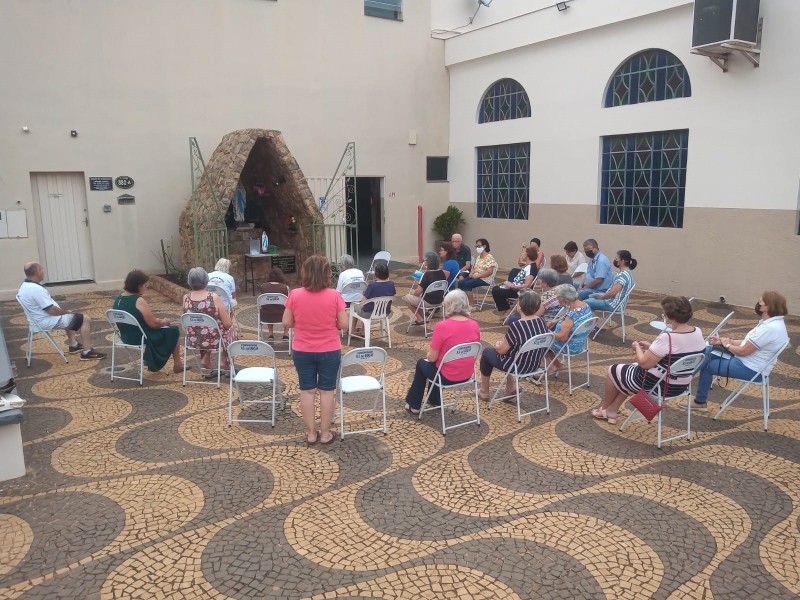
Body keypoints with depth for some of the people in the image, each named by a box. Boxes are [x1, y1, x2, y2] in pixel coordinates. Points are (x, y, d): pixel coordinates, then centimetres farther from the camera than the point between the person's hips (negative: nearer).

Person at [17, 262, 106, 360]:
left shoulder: (24, 286, 7)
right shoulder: (36, 289, -27)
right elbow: (51, 310, -27)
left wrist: (65, 312, 12)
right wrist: (66, 311, -8)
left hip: (40, 319, 11)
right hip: (48, 321, -11)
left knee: (69, 316, 35)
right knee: (85, 319, -9)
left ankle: (73, 344, 37)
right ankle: (87, 352, -7)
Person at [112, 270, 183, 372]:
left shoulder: (118, 299, 1)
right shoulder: (139, 301, -24)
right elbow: (153, 324, -22)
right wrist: (164, 321, -1)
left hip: (126, 337, 8)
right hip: (142, 338, -8)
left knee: (161, 326, 30)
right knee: (174, 331, 12)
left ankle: (148, 358, 35)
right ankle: (177, 365, 21)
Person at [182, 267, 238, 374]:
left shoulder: (186, 298, -10)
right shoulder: (214, 298, -21)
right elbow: (227, 324, -14)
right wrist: (232, 322, 7)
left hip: (194, 341, 4)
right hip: (214, 340, -4)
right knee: (232, 328, 25)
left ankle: (205, 359, 28)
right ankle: (223, 361, 30)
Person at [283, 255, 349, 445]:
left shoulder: (295, 295, -11)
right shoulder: (334, 296, -14)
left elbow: (286, 323, -4)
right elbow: (343, 324, -10)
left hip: (302, 351, 1)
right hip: (329, 351, -1)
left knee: (307, 391, 13)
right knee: (327, 391, 10)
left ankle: (311, 434, 21)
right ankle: (325, 433, 19)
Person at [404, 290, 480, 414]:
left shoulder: (442, 326, -23)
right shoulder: (474, 325, -6)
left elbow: (432, 358, -17)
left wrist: (428, 354, 8)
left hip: (447, 376, -5)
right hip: (467, 374, 5)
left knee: (422, 363, 26)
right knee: (433, 362, 33)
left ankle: (414, 405, 36)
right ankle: (434, 400, 45)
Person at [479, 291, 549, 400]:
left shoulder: (516, 326, -30)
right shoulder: (542, 322, -9)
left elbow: (502, 350, -18)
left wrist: (497, 344, 5)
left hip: (518, 366, -6)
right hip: (535, 364, 6)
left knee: (487, 352, 20)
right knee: (509, 348, 33)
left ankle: (484, 392, 33)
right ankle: (510, 389, 35)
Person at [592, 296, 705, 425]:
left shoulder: (667, 338, -30)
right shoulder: (698, 333, -6)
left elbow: (644, 363, -23)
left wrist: (637, 348, -4)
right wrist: (652, 347, 10)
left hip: (656, 384, -8)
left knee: (612, 371, 16)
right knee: (630, 370, 29)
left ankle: (604, 408, 38)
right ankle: (611, 412, 31)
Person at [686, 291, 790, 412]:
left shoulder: (769, 328, -29)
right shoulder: (773, 321, 4)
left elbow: (743, 351, -25)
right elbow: (748, 343, 11)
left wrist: (727, 344, -5)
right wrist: (724, 340, 4)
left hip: (751, 369, -10)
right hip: (749, 361, 10)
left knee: (707, 366, -1)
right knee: (708, 352, 7)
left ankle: (700, 401, 16)